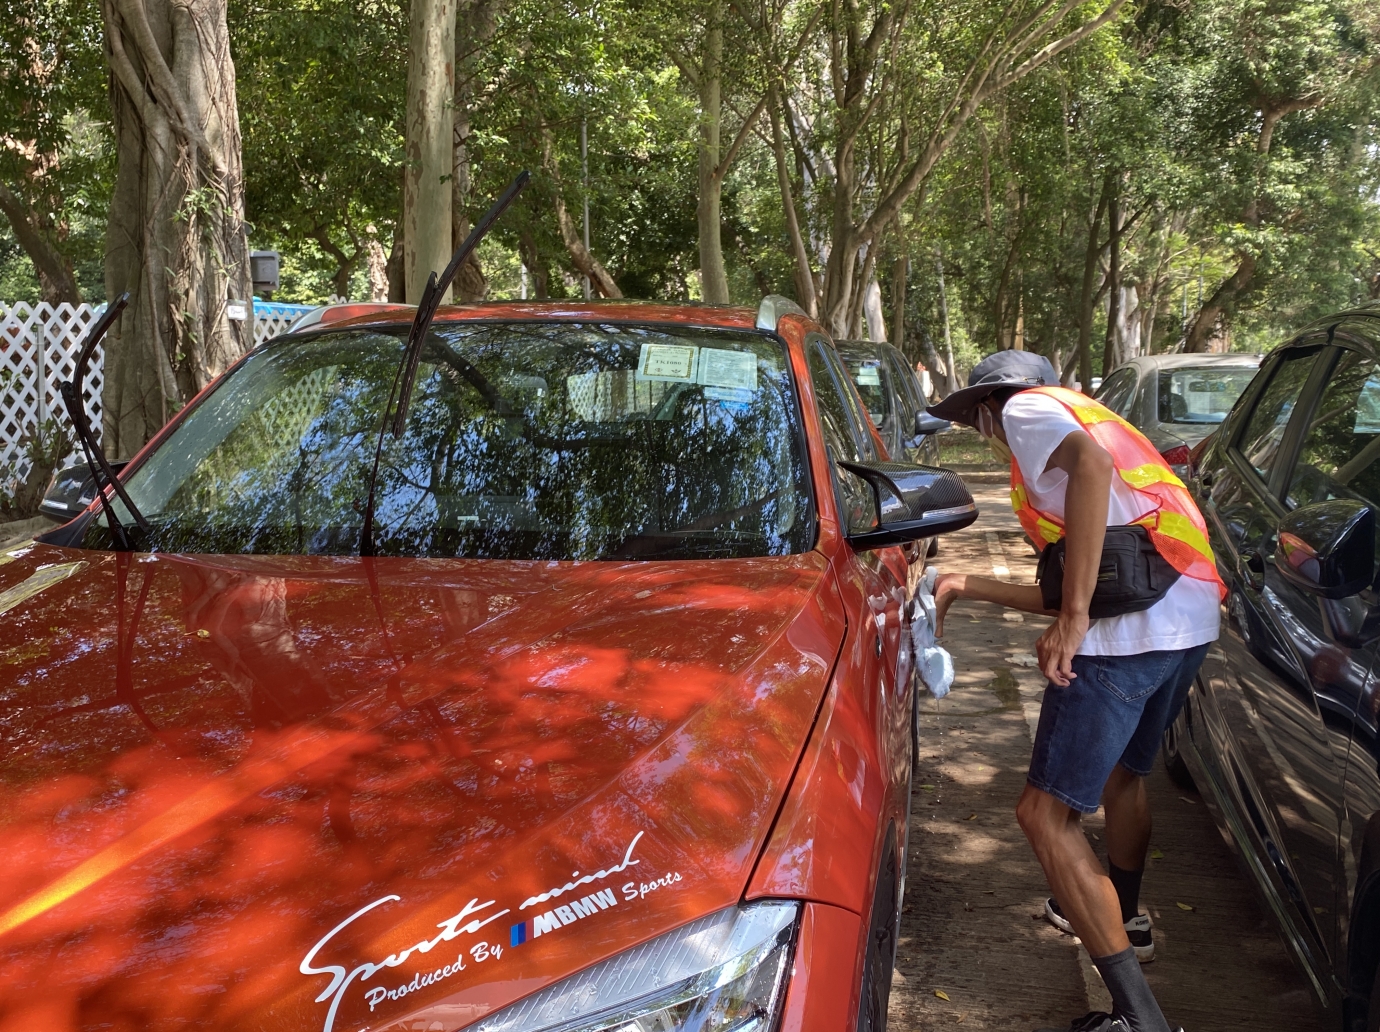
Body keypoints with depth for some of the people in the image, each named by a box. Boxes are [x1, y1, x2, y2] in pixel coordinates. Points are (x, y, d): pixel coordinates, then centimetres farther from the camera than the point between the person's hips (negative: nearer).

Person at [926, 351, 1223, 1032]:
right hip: (1193, 621, 10)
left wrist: (1074, 616, -23)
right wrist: (969, 587, 33)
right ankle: (1122, 918, 53)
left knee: (1046, 815, -4)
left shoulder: (1027, 408, 5)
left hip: (1132, 631, -10)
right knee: (1122, 771, 32)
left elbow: (1090, 464, -21)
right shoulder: (1086, 420, 32)